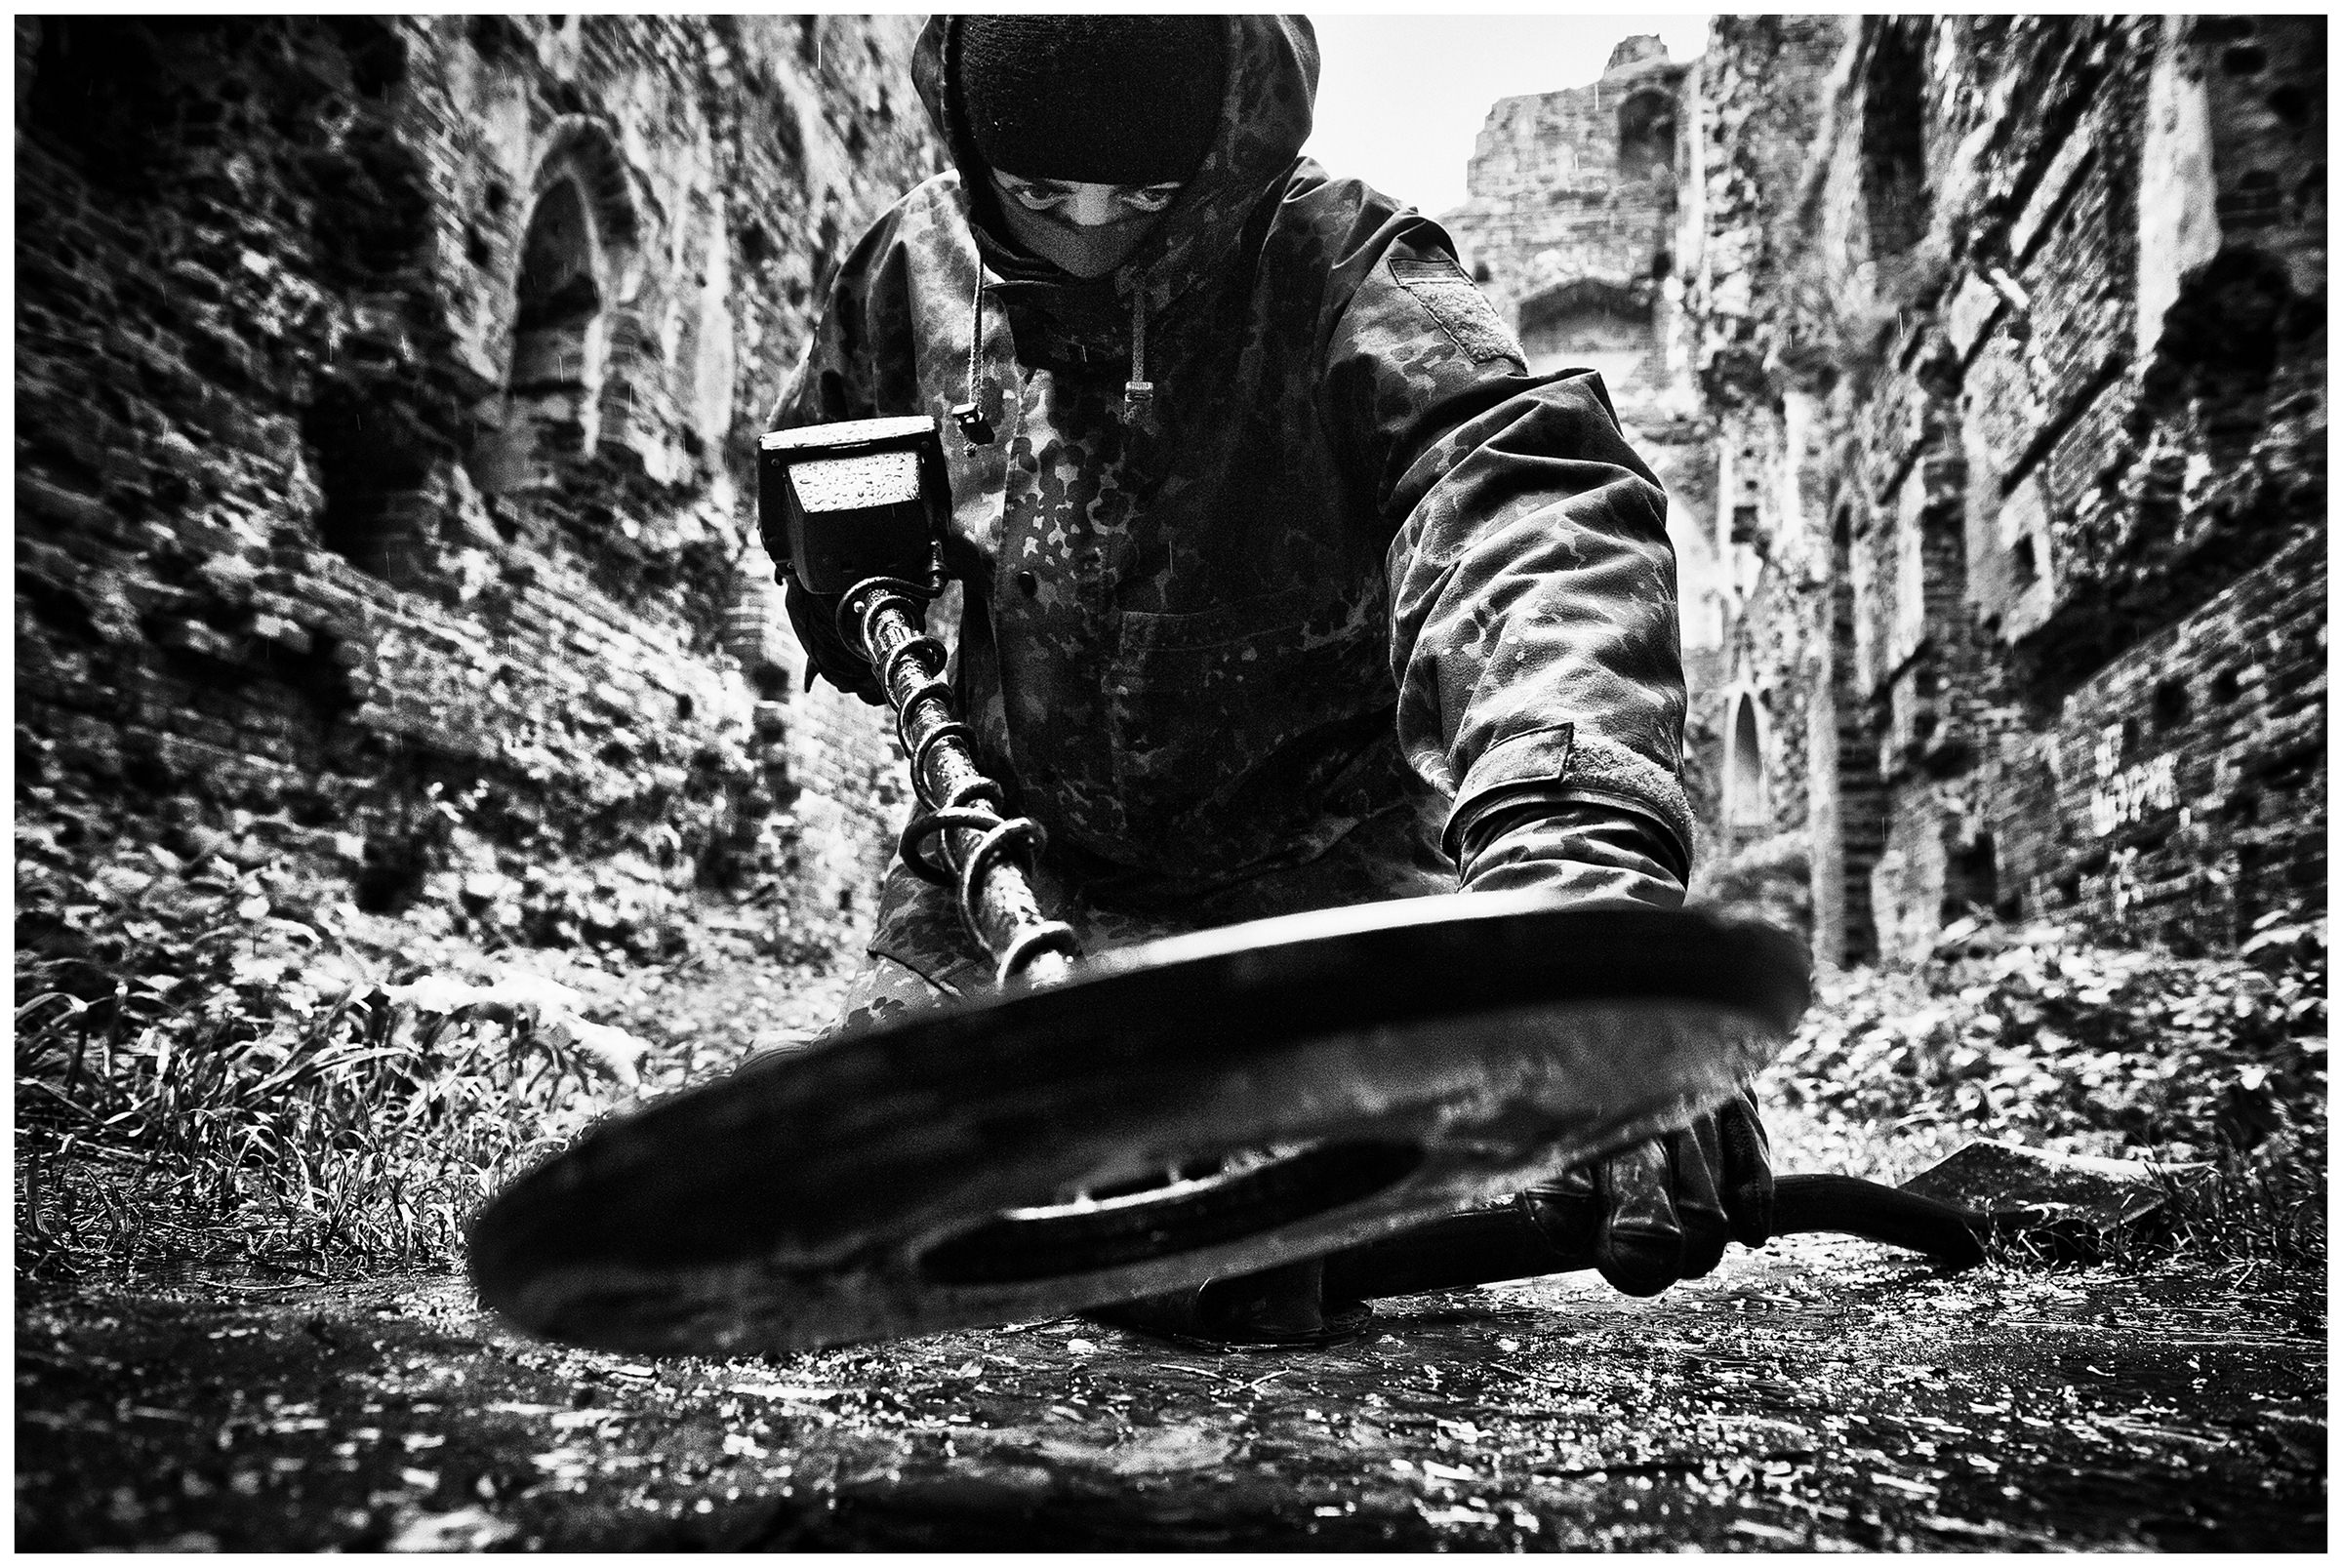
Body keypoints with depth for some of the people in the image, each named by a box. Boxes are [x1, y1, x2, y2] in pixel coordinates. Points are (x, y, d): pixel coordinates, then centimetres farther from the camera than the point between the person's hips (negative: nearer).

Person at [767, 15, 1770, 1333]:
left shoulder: (1346, 272, -20)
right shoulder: (915, 267, -5)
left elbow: (1531, 504, -41)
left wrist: (1577, 845, -61)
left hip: (1308, 858, -4)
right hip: (1016, 852, 4)